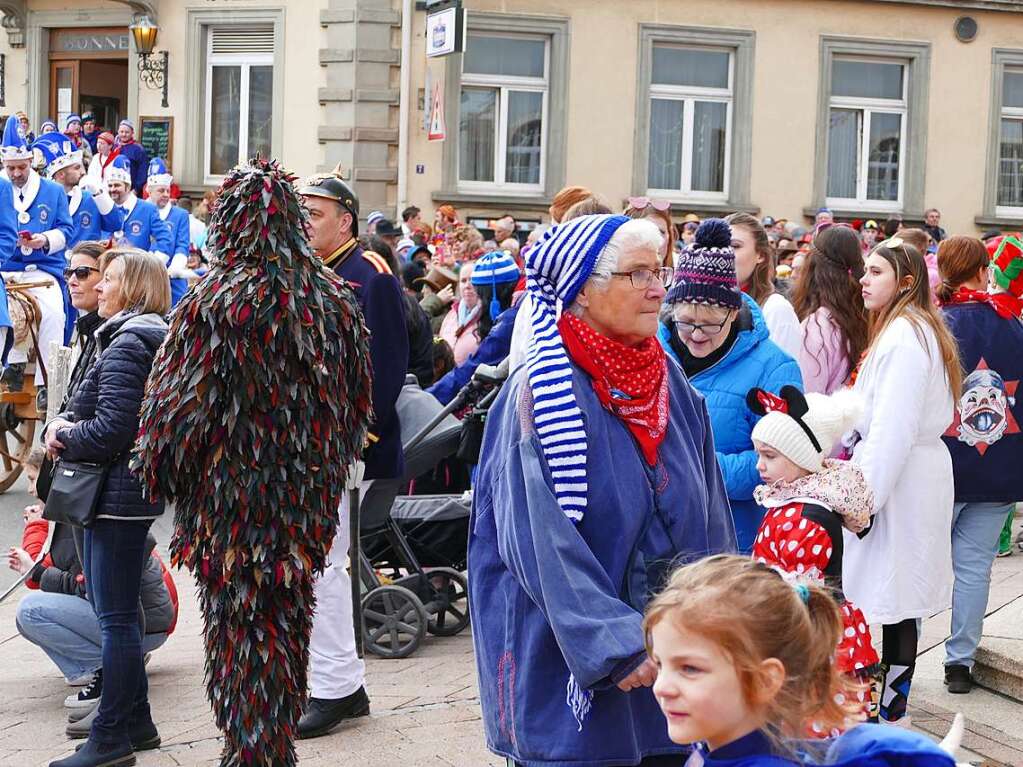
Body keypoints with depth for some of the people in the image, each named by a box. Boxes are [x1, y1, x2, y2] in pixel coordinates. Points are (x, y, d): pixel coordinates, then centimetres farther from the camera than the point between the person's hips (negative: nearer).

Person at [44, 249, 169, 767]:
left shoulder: (126, 345, -16)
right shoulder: (139, 337, 16)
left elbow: (111, 428, -22)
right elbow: (95, 410, 20)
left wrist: (64, 438, -6)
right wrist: (64, 426, 0)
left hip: (118, 494, -10)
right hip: (127, 490, 10)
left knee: (114, 616, -5)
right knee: (113, 609, 17)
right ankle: (132, 721, 25)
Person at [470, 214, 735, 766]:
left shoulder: (674, 388, 8)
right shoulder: (541, 393, -12)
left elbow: (712, 526, 11)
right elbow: (542, 545, -19)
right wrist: (621, 645, -24)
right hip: (570, 674, -6)